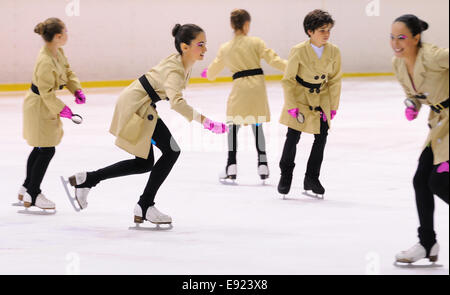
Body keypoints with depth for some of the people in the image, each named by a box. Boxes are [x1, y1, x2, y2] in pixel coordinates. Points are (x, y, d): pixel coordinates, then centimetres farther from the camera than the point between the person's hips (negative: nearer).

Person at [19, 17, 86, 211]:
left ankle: (27, 188, 34)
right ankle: (33, 195, 9)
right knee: (46, 150, -2)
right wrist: (60, 109, -19)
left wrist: (76, 90, -1)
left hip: (46, 103, 10)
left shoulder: (58, 52, -3)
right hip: (39, 106, -10)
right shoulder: (45, 61, -31)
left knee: (40, 149, 20)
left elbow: (67, 71, 11)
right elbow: (46, 92, -26)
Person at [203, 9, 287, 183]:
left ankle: (231, 165, 2)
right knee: (257, 125, 14)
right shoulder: (255, 42, 1)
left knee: (234, 125, 10)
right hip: (257, 86, 0)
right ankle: (262, 164, 13)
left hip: (239, 87, 0)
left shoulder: (225, 49, 8)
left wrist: (207, 73, 44)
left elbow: (212, 73, 21)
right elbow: (273, 60, -7)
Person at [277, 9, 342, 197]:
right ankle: (285, 175, 16)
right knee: (293, 136, -3)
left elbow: (335, 80, 1)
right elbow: (288, 80, -10)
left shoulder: (333, 51, -11)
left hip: (321, 97, 3)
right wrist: (292, 105, -12)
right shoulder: (298, 51, -20)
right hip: (299, 95, -3)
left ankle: (312, 178, 14)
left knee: (321, 136, 1)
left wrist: (333, 106, 1)